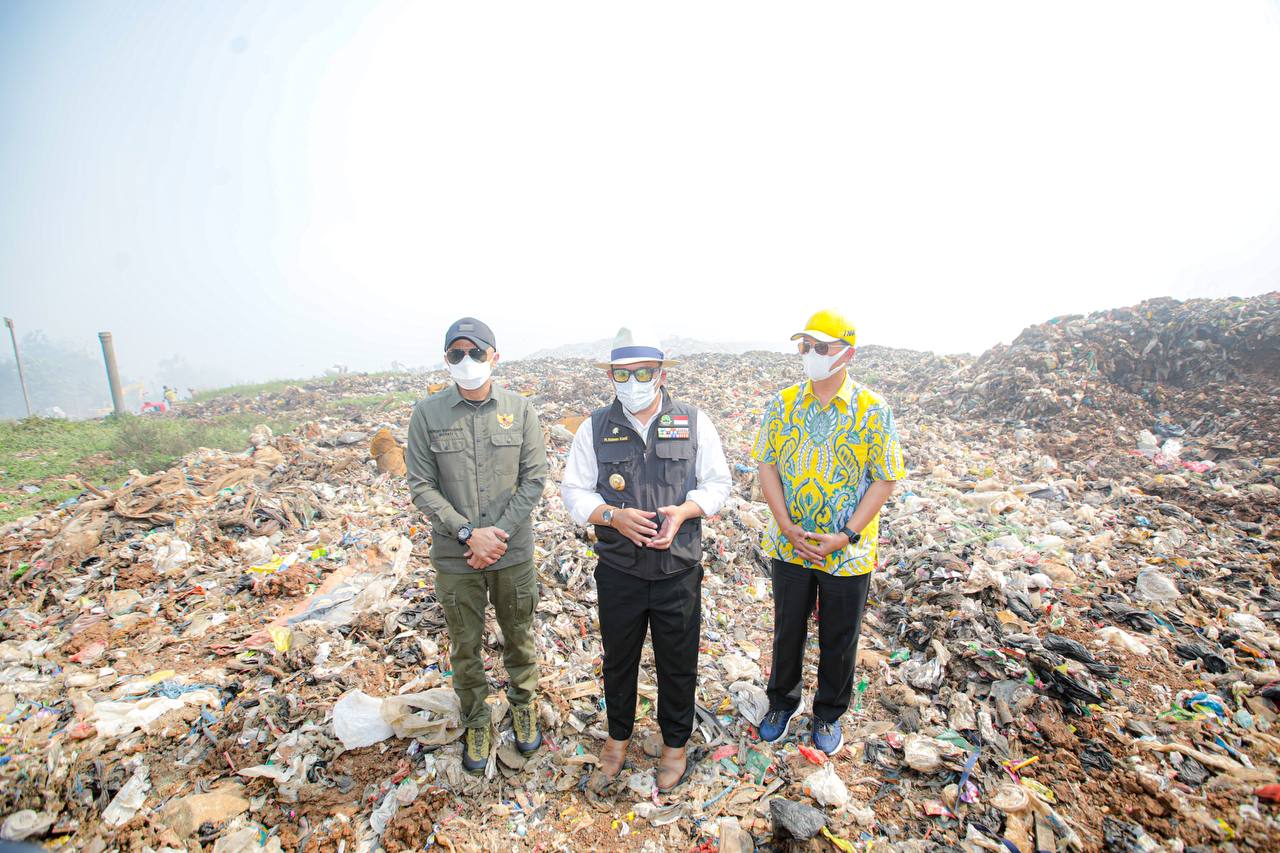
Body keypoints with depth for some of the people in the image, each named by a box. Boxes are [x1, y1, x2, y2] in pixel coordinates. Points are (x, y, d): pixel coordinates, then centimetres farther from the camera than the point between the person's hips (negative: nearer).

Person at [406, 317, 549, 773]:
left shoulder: (519, 409, -6)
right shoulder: (427, 414, -6)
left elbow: (534, 478, -5)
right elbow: (421, 486, -7)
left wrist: (499, 532, -14)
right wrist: (468, 533, -16)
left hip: (514, 552, 1)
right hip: (455, 557, 0)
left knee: (519, 636, 19)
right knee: (465, 646, 17)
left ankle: (523, 705, 45)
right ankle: (475, 723, 41)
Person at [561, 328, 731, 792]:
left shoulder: (694, 422, -4)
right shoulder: (595, 427, -3)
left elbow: (717, 483, 1)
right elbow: (574, 490, 0)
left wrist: (684, 511, -18)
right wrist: (612, 516, -19)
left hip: (679, 571, 0)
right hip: (618, 572, 1)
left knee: (678, 663, 17)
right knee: (618, 659, 21)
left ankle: (675, 744, 44)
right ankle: (618, 736, 48)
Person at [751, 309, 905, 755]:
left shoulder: (874, 411, -10)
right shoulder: (783, 404, -4)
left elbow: (885, 480, -8)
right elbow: (767, 467, -2)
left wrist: (847, 536, -15)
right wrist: (788, 527, -12)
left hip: (847, 552, -1)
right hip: (790, 547, 2)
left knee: (839, 639, 16)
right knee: (787, 630, 19)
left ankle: (829, 714, 40)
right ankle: (782, 701, 43)